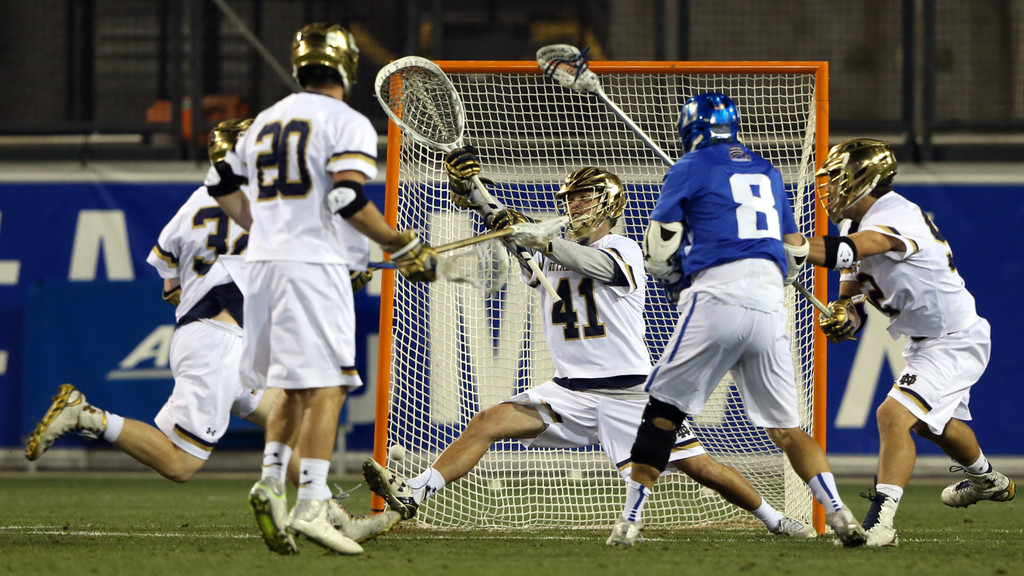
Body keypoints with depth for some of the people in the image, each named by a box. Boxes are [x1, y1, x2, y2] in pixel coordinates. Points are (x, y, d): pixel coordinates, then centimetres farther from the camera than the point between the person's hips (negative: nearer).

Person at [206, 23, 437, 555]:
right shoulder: (348, 123, -4)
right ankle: (310, 507, -19)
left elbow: (220, 184, 22)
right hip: (314, 264, -7)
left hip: (263, 263, 7)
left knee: (295, 387, 18)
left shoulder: (266, 121, 17)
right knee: (324, 389, -9)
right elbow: (348, 198, -16)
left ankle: (270, 481, 1)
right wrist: (402, 245, -7)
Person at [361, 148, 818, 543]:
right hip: (570, 392, 4)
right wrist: (468, 189, -21)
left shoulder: (624, 250, -5)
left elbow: (590, 263, -27)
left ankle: (774, 521, 13)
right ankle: (414, 493, -23)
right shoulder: (554, 250, 11)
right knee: (488, 423, -16)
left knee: (699, 467, -5)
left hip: (630, 393, -4)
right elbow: (499, 223, -1)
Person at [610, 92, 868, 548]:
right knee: (784, 425, 8)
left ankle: (630, 518, 1)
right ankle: (838, 512, -9)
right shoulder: (767, 172, 20)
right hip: (769, 304, 5)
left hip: (716, 299, -4)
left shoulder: (690, 169, 5)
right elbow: (795, 252, 24)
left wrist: (677, 280, 24)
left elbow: (659, 256, 4)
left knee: (663, 410, 5)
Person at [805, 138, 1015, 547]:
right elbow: (851, 295, 4)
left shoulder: (897, 217, -28)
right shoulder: (857, 224, 2)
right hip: (924, 341, 11)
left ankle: (880, 521, -32)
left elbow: (842, 252, -43)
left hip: (955, 342, -11)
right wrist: (843, 315, -21)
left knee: (894, 416, -27)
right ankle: (986, 479, 60)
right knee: (931, 421, 33)